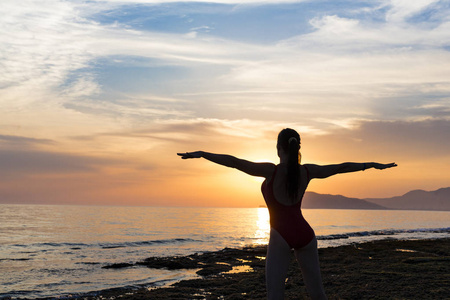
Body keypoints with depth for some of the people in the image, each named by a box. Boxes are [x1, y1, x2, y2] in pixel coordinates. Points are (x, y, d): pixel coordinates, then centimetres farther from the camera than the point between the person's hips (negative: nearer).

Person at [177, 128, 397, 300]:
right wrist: (372, 164, 23)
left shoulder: (271, 171, -14)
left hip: (281, 237, -5)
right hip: (305, 233, 5)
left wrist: (201, 154, -18)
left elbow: (234, 162, -19)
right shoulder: (307, 171, 0)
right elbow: (341, 167, 10)